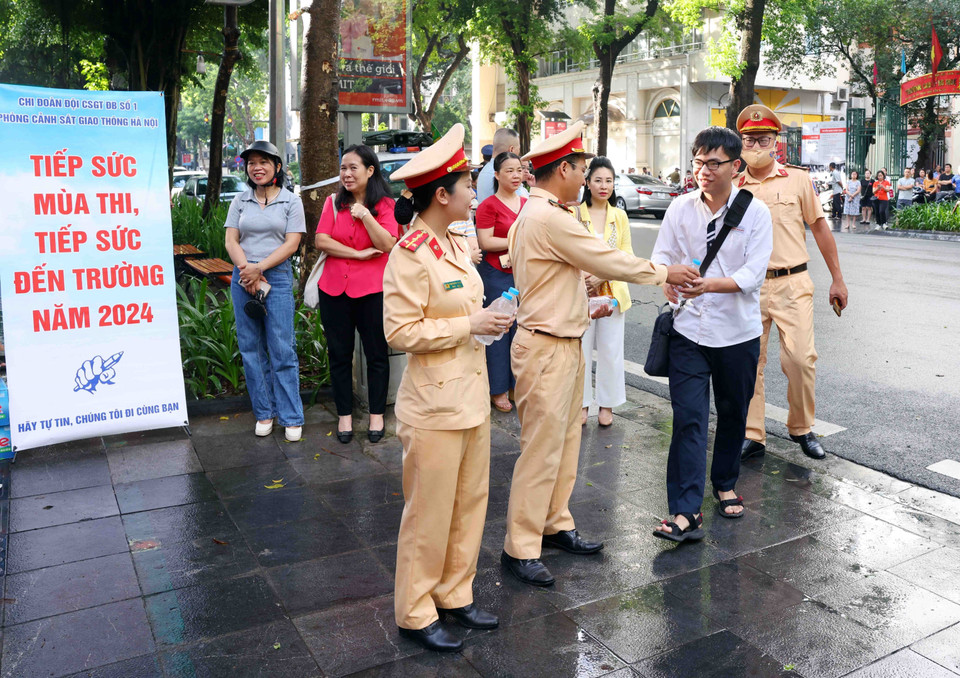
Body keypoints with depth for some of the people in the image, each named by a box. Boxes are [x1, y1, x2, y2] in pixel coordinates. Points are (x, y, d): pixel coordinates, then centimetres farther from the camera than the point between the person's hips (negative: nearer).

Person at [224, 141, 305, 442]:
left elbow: (291, 243, -5)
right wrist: (246, 270, -11)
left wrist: (259, 268, -13)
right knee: (251, 348, 6)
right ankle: (264, 412, 17)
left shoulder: (291, 201, 3)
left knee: (282, 349, -5)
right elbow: (231, 240, 6)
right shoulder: (240, 201, 12)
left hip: (277, 278, -3)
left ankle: (292, 418, 2)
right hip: (242, 279, 4)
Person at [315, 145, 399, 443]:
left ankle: (377, 415, 20)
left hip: (372, 289, -3)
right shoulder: (333, 202, 7)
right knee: (339, 354, 9)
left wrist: (365, 215, -19)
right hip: (335, 287, 3)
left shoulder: (384, 204, 0)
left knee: (376, 353, 6)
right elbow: (321, 241, -4)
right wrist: (359, 254, -12)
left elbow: (387, 245, -12)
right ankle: (344, 415, 22)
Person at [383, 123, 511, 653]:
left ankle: (454, 594, 34)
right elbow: (400, 331, -20)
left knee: (470, 502, 17)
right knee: (430, 513, 5)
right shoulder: (409, 256, -17)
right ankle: (415, 613, 23)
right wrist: (468, 325, -19)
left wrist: (488, 319, 4)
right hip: (435, 403, -9)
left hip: (471, 394, 9)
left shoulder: (456, 244, 10)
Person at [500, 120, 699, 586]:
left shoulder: (533, 215, 13)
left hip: (564, 344, 10)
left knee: (564, 442, 18)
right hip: (546, 350, -10)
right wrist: (664, 274, -3)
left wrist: (583, 308, 17)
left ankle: (556, 526, 31)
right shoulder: (550, 218, -20)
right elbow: (607, 261, -16)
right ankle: (519, 549, 8)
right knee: (541, 450, -3)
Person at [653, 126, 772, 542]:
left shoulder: (756, 212, -6)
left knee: (733, 414, 15)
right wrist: (666, 279, -25)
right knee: (688, 418, -6)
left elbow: (753, 273, -14)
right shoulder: (680, 208, 1)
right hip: (690, 328, 0)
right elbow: (662, 255, -2)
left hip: (738, 331, 0)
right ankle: (686, 512, -6)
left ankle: (725, 484, 39)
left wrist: (709, 284, -29)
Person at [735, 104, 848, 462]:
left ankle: (801, 428, 16)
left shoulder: (797, 179, 4)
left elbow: (820, 227, 7)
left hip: (792, 283, -1)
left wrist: (837, 279, 7)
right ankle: (752, 435, 15)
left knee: (800, 358, -7)